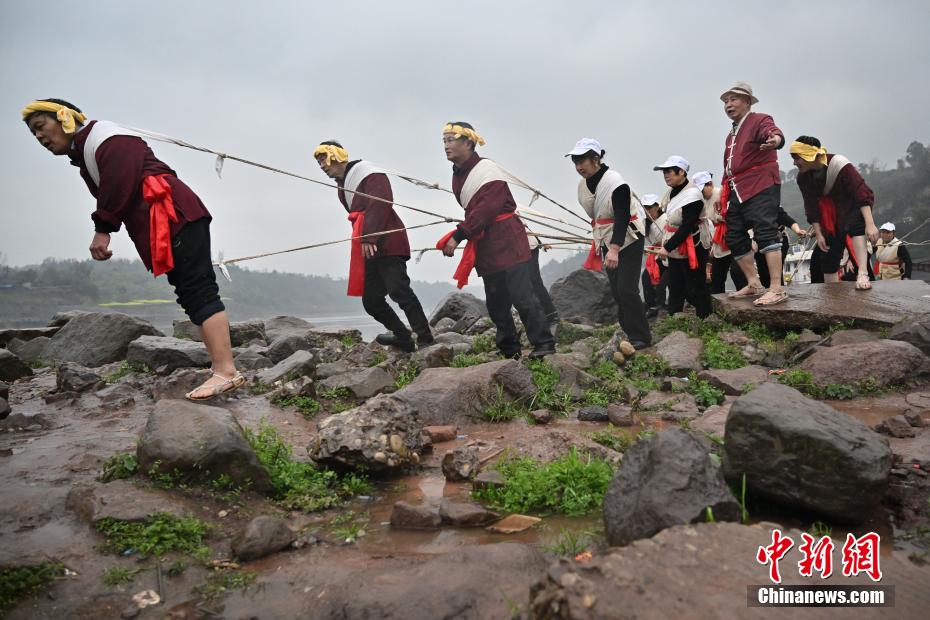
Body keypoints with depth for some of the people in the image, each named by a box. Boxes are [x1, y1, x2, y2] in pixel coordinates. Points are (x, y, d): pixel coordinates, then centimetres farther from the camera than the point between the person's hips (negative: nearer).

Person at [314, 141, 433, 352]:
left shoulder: (368, 172, -7)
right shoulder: (342, 186, 23)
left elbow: (381, 204, -20)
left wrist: (370, 238, -26)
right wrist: (363, 240, 12)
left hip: (386, 244, -10)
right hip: (368, 248, 10)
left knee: (399, 290, -20)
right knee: (371, 300, 7)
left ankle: (425, 340, -17)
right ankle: (404, 337, 19)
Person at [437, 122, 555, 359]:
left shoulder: (487, 170, -15)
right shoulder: (458, 175, 12)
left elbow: (485, 209, -25)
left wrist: (458, 236, -26)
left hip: (507, 242, -9)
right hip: (484, 246, 9)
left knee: (521, 296, -12)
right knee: (495, 303, 11)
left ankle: (544, 344, -1)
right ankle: (510, 350, 22)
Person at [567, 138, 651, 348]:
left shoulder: (615, 182, -22)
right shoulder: (583, 184, 3)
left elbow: (622, 217, -29)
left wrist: (615, 249, -38)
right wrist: (604, 243, 17)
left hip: (628, 239, -8)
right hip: (607, 241, 8)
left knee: (627, 290, -12)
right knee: (616, 290, 10)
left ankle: (641, 337, 0)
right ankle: (628, 333, 21)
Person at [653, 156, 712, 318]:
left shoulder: (692, 195, -21)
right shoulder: (671, 192, 6)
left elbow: (687, 227, -24)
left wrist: (667, 247, -24)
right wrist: (666, 246, 12)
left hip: (692, 248, -9)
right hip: (675, 248, 9)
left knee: (696, 287, 0)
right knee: (675, 286, 12)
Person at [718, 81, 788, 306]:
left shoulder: (759, 120, -2)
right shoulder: (731, 134, 24)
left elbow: (774, 132, -26)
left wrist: (775, 139, -50)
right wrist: (723, 193, 24)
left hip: (760, 188, -9)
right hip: (737, 192, 9)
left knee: (765, 232, -18)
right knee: (734, 237, 7)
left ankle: (777, 289, -20)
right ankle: (754, 284, 18)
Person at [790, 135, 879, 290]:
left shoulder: (838, 164, -29)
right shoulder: (803, 177, -13)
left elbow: (861, 192, -32)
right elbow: (812, 207, -7)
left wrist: (870, 224, -39)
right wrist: (818, 234, -10)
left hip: (853, 205, -5)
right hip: (831, 213, 6)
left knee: (854, 226, -37)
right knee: (828, 256, 3)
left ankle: (863, 274, -41)